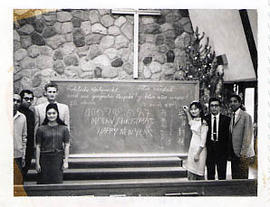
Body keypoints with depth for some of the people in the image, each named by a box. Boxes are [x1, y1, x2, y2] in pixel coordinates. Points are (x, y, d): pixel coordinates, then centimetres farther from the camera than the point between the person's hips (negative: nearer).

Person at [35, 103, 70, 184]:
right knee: (44, 183, 1)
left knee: (58, 182, -1)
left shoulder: (63, 129, 3)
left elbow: (66, 145, 4)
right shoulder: (41, 129, 1)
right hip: (45, 159, 0)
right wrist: (37, 163, 0)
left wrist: (66, 161, -1)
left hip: (58, 159, 0)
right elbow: (38, 147, 2)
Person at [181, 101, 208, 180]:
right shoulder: (193, 121, 8)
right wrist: (186, 112, 28)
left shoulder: (203, 123, -15)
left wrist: (197, 154, -18)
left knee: (198, 174, -3)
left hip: (199, 149, -8)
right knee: (191, 174, 7)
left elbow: (203, 140, -16)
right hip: (192, 148, 8)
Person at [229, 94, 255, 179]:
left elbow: (247, 136, -12)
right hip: (233, 153, 7)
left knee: (243, 178, -4)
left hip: (242, 154, -7)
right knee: (234, 178, 9)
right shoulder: (231, 117, 15)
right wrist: (230, 153, 10)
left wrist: (243, 153, -15)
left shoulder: (246, 116, -8)